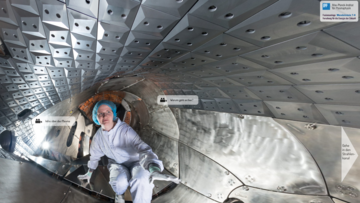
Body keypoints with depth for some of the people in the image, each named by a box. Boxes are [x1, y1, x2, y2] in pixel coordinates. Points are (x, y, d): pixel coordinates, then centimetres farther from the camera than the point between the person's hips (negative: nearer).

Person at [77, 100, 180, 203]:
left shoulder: (126, 130, -27)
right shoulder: (98, 136, -9)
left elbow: (142, 148, -42)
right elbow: (95, 154, 13)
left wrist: (154, 168, -59)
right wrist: (90, 171, 26)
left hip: (135, 162, -4)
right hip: (117, 164, 4)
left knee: (141, 179, -36)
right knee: (119, 181, -29)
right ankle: (119, 194, 7)